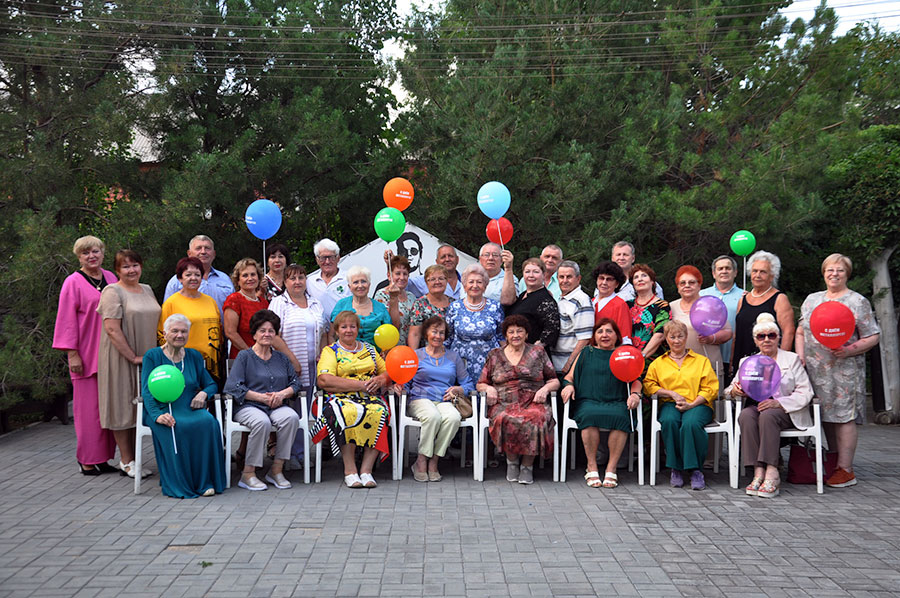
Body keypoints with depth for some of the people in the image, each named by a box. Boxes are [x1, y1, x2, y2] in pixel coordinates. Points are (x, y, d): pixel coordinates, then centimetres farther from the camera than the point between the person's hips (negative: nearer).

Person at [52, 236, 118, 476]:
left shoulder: (111, 278, 12)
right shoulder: (73, 282, -3)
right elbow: (67, 320, -6)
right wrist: (72, 354, -12)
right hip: (86, 354, -5)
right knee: (89, 407, -3)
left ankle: (103, 457, 12)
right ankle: (87, 460, 5)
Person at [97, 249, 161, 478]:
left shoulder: (147, 290, 13)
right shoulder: (113, 292, -9)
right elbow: (112, 329, -17)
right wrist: (133, 357, -17)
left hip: (146, 359, 6)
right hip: (121, 359, -6)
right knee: (122, 406, 1)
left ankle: (133, 458, 18)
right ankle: (126, 461, 9)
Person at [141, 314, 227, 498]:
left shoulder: (194, 356, 17)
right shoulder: (152, 356, 6)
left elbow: (211, 384, 22)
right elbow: (147, 391, -3)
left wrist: (203, 393, -4)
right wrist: (157, 415, -21)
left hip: (191, 410, 3)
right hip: (163, 411, -3)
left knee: (209, 422, -30)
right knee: (175, 428, -37)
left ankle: (205, 482, -22)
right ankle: (178, 485, -26)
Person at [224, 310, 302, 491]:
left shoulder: (282, 358, 21)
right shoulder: (244, 356, 7)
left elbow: (295, 383, 16)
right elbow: (232, 387, -5)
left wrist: (282, 394, -7)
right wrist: (262, 397, -10)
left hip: (277, 407, 4)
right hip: (248, 407, -3)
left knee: (291, 417, -30)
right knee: (262, 422, -37)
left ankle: (277, 469, -20)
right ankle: (248, 473, -23)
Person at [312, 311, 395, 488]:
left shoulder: (369, 349, 24)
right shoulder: (330, 351, 11)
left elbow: (387, 373, 22)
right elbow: (324, 380, -7)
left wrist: (380, 380, -4)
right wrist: (360, 384, -12)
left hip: (371, 397, 3)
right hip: (341, 398, -3)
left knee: (379, 412, -32)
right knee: (349, 413, -37)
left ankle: (366, 469, -27)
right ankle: (350, 470, -28)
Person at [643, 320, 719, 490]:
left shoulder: (702, 361, 17)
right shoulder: (658, 363, 20)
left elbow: (711, 388, 6)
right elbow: (648, 385, 7)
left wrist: (691, 404, -11)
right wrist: (672, 394, -8)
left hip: (697, 404, -1)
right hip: (669, 405, 1)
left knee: (691, 423, -37)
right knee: (669, 421, -36)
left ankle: (696, 470, -24)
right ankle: (676, 469, -24)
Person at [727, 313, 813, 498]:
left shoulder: (792, 359, 11)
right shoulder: (747, 362, 20)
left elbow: (805, 393, 0)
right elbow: (731, 389, 12)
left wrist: (778, 403, -16)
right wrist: (734, 390, -15)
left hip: (786, 411, -2)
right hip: (755, 406, 2)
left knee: (767, 415, -36)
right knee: (746, 415, -32)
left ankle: (772, 473, -37)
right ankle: (758, 471, -37)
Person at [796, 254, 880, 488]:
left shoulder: (858, 302, 1)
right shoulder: (812, 299, 15)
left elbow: (873, 337, -2)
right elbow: (800, 332, 18)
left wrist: (850, 350, -18)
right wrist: (800, 358, 4)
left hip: (844, 370, -5)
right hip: (815, 370, 5)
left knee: (843, 416, -6)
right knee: (827, 416, 8)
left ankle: (845, 469, -1)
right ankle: (834, 464, 18)